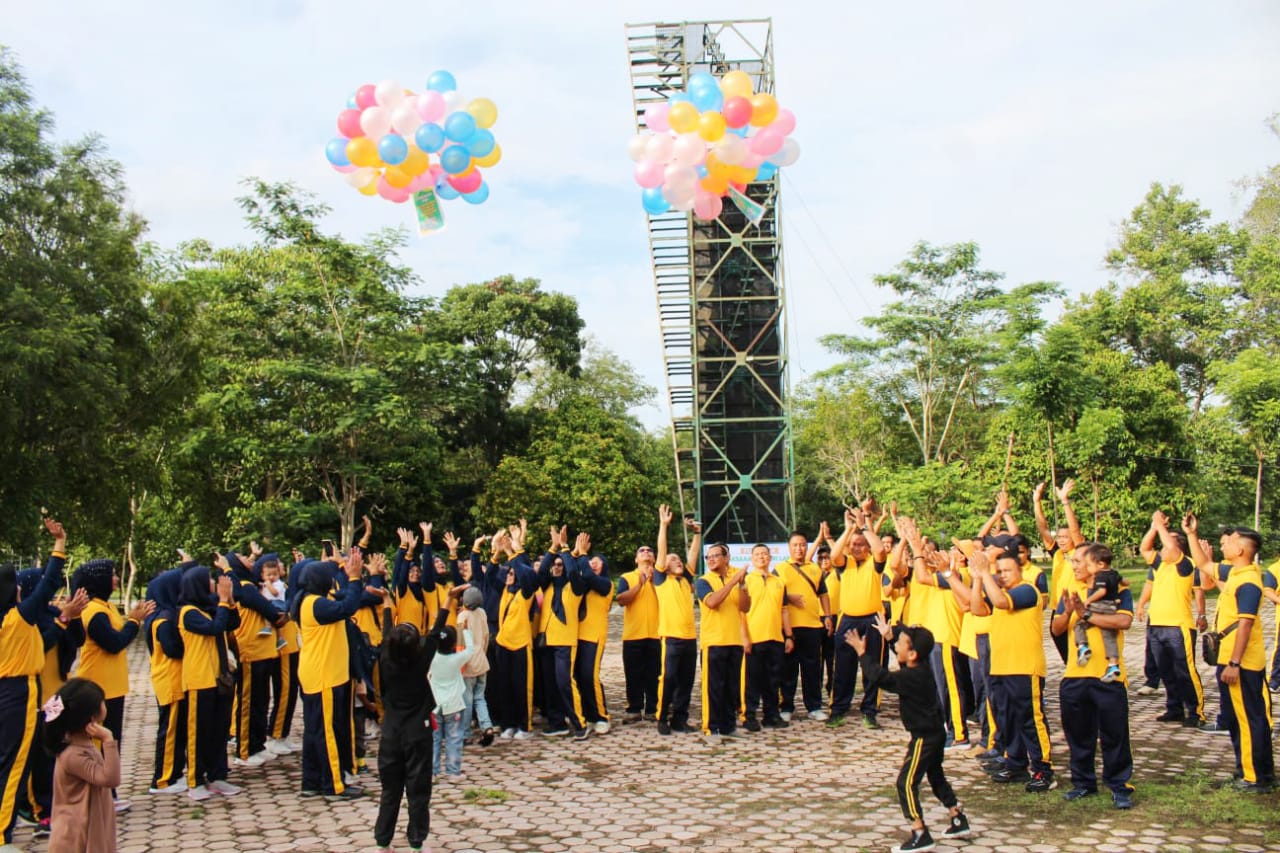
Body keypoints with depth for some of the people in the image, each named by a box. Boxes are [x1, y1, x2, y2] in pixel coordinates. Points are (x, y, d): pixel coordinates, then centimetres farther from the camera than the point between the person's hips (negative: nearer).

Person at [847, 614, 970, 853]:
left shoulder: (913, 677, -25)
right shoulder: (921, 667, 1)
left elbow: (879, 677, -31)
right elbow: (903, 652, 23)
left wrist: (862, 653, -24)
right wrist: (888, 635, 23)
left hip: (924, 737, -10)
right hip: (935, 733, 10)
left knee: (907, 783, -7)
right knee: (936, 778, 24)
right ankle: (959, 821, 34)